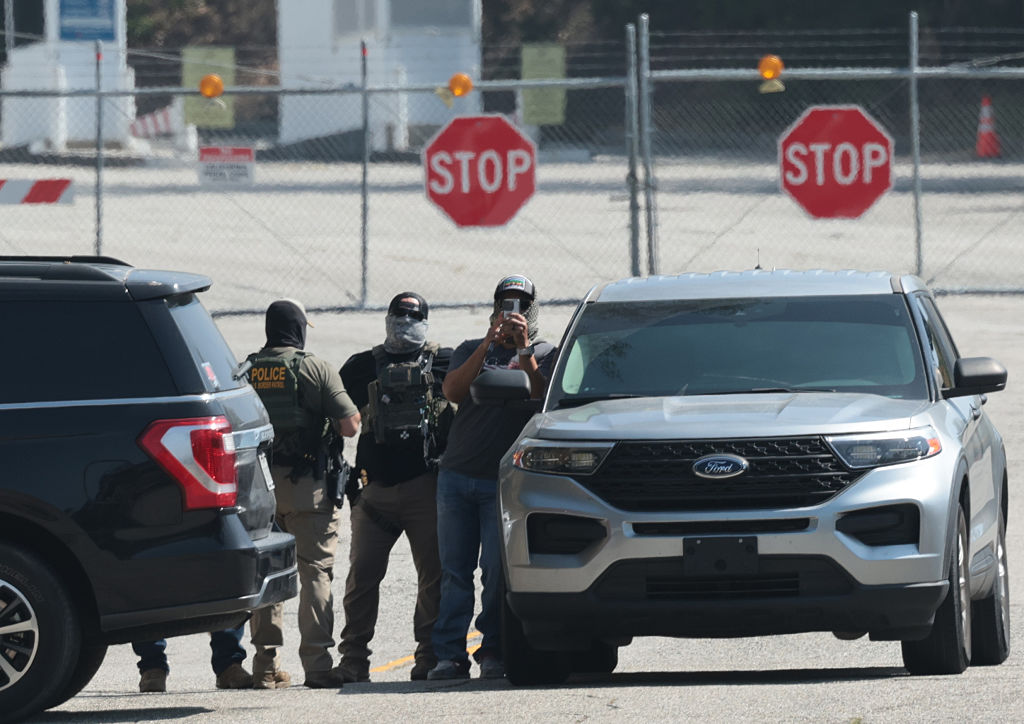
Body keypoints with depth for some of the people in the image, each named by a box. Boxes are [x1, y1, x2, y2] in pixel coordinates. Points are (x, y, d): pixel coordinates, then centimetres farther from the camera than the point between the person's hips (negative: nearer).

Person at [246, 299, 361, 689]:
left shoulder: (246, 371, 6)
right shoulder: (316, 369, -5)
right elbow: (350, 425, -9)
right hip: (307, 482, -4)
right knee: (315, 572, 0)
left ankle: (266, 666, 6)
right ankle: (317, 664, -5)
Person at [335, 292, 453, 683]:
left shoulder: (443, 361, 11)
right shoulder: (364, 366, 14)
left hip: (425, 488, -1)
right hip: (375, 487, 1)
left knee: (433, 576, -1)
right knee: (362, 574, 0)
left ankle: (429, 657, 6)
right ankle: (353, 659, 6)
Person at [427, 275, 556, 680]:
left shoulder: (545, 355, 8)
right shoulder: (471, 351, 16)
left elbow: (541, 397, -10)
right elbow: (452, 391, -3)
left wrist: (523, 349, -18)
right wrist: (489, 344, -12)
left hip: (504, 481, -3)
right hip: (456, 475, 3)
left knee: (497, 569, -7)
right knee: (454, 570, -1)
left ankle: (493, 652, 0)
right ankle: (450, 655, -1)